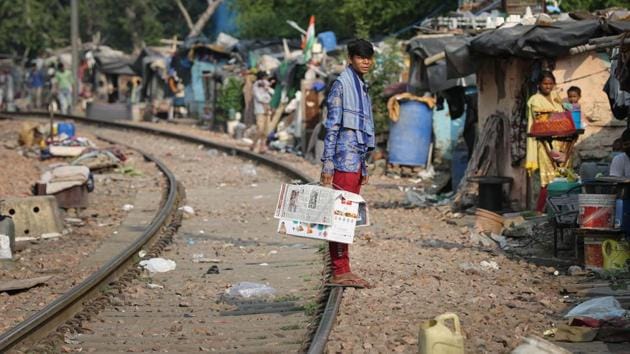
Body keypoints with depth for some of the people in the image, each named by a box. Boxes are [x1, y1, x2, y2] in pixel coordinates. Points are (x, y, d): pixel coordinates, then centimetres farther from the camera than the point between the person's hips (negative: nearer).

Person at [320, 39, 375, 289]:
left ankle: (343, 271, 11)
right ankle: (340, 272, -8)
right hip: (344, 159, -9)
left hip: (356, 159, 9)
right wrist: (327, 163, -17)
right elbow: (332, 126, -12)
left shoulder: (361, 87, 20)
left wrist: (364, 166, 24)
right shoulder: (341, 85, -7)